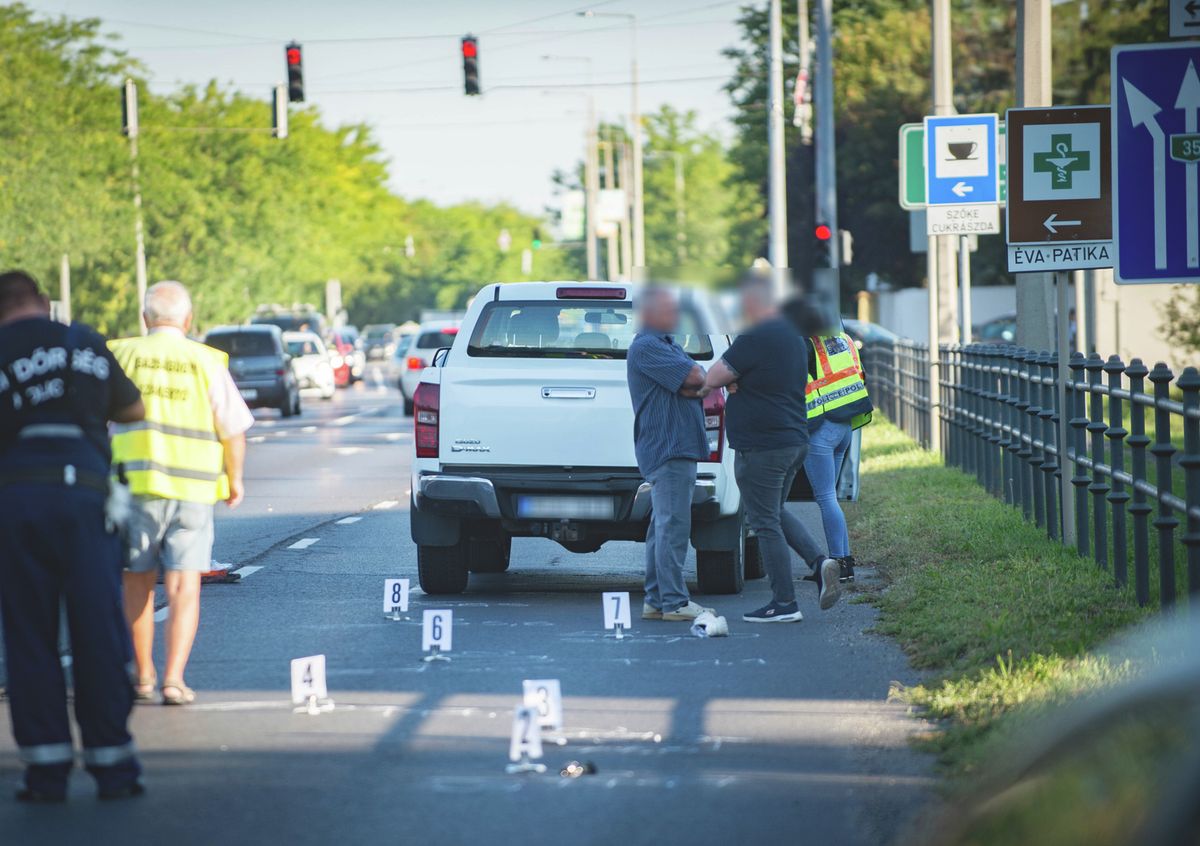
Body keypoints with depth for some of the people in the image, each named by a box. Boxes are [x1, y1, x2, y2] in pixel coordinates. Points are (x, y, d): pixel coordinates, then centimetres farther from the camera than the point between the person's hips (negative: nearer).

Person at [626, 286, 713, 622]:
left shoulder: (668, 346, 22)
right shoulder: (646, 347, -12)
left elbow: (700, 380, 10)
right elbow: (694, 378, -19)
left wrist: (691, 385, -12)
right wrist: (695, 378, 3)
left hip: (679, 448, 11)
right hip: (667, 449, -11)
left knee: (663, 526, 11)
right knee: (673, 526, -11)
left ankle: (656, 600, 14)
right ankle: (673, 602, -11)